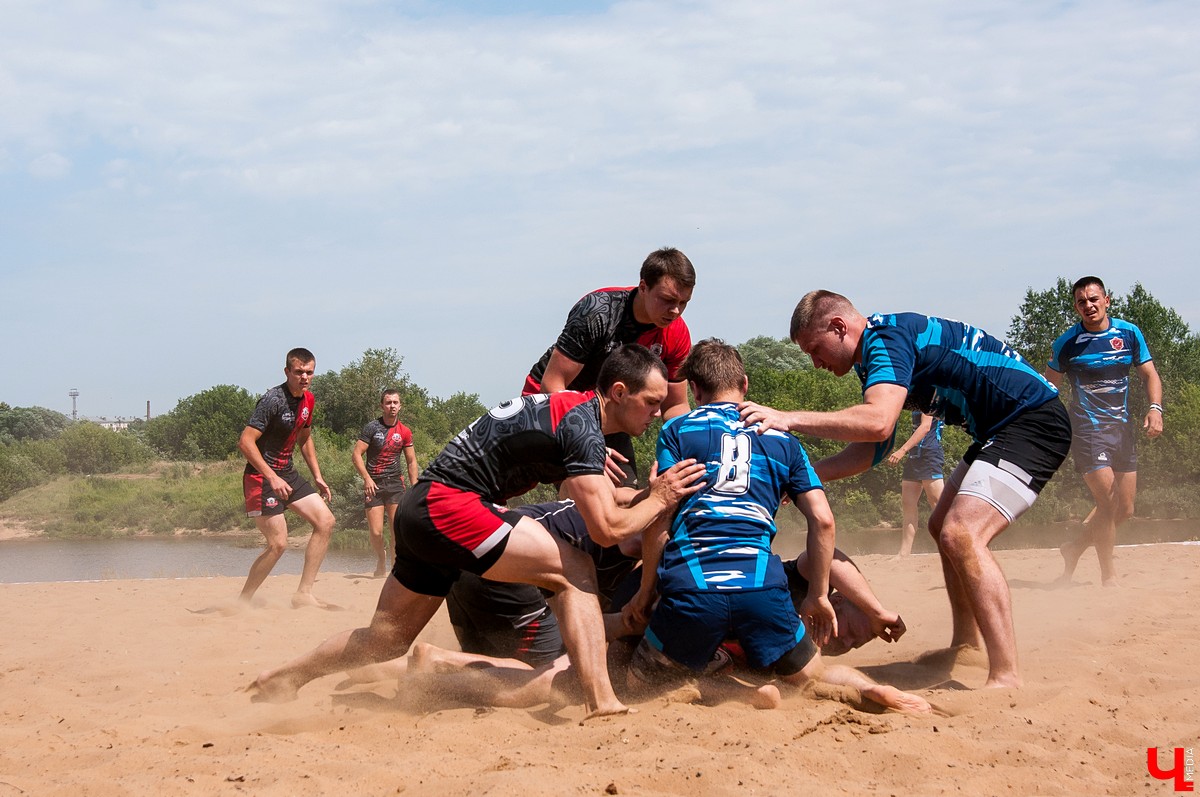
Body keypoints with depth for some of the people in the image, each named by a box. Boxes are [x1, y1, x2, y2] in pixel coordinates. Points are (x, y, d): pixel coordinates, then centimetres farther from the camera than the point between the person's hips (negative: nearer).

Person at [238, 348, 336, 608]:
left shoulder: (308, 400, 8)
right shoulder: (273, 399, -19)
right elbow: (245, 442, -24)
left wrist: (318, 477, 18)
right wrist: (272, 479, -28)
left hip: (287, 474, 9)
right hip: (261, 477, -9)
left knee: (325, 522, -1)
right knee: (278, 543, -12)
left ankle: (304, 593, 3)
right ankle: (242, 601, 5)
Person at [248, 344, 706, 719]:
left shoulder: (574, 410, 16)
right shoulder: (581, 425, -13)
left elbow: (603, 504, 21)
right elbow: (606, 529, -17)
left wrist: (650, 493, 10)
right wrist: (659, 500, -4)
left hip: (420, 511, 10)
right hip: (447, 504, -10)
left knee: (387, 639, 17)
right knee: (574, 573, -12)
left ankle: (280, 680, 27)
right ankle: (601, 703, -20)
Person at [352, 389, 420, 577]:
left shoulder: (404, 432, 8)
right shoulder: (372, 428, -1)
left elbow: (411, 461, 14)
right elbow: (356, 455, -4)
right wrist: (367, 478, -14)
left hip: (395, 483, 2)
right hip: (373, 484, -2)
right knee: (376, 532, -5)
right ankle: (381, 560, 22)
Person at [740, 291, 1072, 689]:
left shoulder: (886, 337, -17)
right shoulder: (879, 350, 15)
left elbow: (878, 422, -33)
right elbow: (873, 448, 17)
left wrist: (788, 418, -30)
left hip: (1034, 421, -11)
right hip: (999, 430, 11)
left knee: (961, 534, -23)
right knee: (944, 527, 21)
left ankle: (1007, 678, -25)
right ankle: (967, 645, 33)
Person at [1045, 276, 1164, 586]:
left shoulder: (1129, 333, 3)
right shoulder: (1066, 343, -5)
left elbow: (1150, 375, 6)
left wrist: (1155, 408, -13)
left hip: (1123, 428, 5)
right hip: (1088, 429, -5)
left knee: (1124, 509, 8)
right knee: (1108, 504, -14)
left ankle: (1074, 549, 30)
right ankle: (1109, 577, 0)